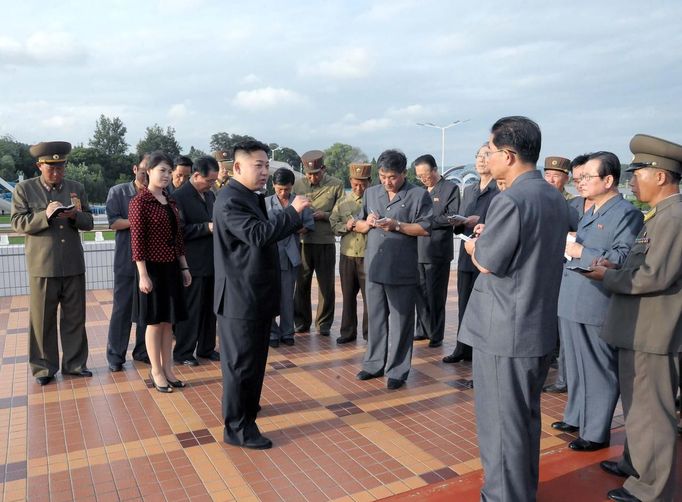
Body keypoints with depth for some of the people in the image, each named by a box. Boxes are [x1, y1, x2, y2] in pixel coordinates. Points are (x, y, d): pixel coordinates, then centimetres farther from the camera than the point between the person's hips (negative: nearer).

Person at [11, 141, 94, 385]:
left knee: (75, 317, 8)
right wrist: (45, 215, -20)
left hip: (73, 264, 2)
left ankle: (74, 363, 21)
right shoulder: (24, 189, 2)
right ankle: (44, 367, 19)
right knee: (42, 319, 6)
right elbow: (18, 222, -5)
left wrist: (75, 215, -14)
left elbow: (89, 222, 7)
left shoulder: (76, 188, 9)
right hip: (42, 265, -2)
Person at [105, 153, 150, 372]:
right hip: (126, 261, -2)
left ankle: (142, 351, 22)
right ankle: (115, 355, 14)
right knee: (122, 308, 3)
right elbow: (113, 222, -6)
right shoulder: (118, 192, 1)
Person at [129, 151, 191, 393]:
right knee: (154, 322, 5)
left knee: (168, 321, 12)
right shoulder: (139, 201, -11)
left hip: (171, 268, 7)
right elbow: (137, 240, -15)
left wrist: (184, 267, 12)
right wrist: (143, 274, -18)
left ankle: (167, 369, 23)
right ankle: (156, 372, 18)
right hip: (152, 269, -6)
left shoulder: (170, 201, 10)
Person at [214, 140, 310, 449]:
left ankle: (245, 405, 41)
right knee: (241, 362, 0)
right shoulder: (230, 200, -18)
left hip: (257, 295, 10)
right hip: (241, 297, -10)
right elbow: (258, 234, -31)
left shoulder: (252, 198, 14)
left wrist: (295, 221, 8)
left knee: (254, 358, 23)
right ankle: (237, 428, 13)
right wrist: (292, 211, -24)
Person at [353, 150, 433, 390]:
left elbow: (426, 228, -9)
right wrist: (367, 223, -7)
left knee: (400, 321, 4)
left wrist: (397, 225, -18)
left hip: (402, 270, -4)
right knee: (376, 318, 14)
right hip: (374, 268, 5)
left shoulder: (419, 195, -3)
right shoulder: (370, 193, 12)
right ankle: (374, 363, 27)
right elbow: (358, 226, 15)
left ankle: (397, 370, 14)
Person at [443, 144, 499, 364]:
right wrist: (457, 222, -3)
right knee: (464, 304, 15)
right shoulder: (468, 190, 15)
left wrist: (479, 222, -21)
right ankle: (463, 349, 28)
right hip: (466, 255, 7)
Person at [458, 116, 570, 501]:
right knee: (527, 418, 22)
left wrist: (474, 246, 4)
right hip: (540, 327, 10)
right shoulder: (555, 198, 9)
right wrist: (489, 239, 4)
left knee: (501, 425, 5)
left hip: (504, 333, -9)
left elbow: (487, 264, -16)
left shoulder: (511, 200, -20)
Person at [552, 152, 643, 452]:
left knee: (598, 371, 4)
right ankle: (575, 418, 36)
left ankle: (596, 433, 17)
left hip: (597, 307, -9)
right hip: (571, 303, 9)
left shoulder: (627, 213, -10)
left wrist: (580, 251, -18)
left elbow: (624, 259, -22)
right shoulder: (589, 214, 17)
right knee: (575, 367, 20)